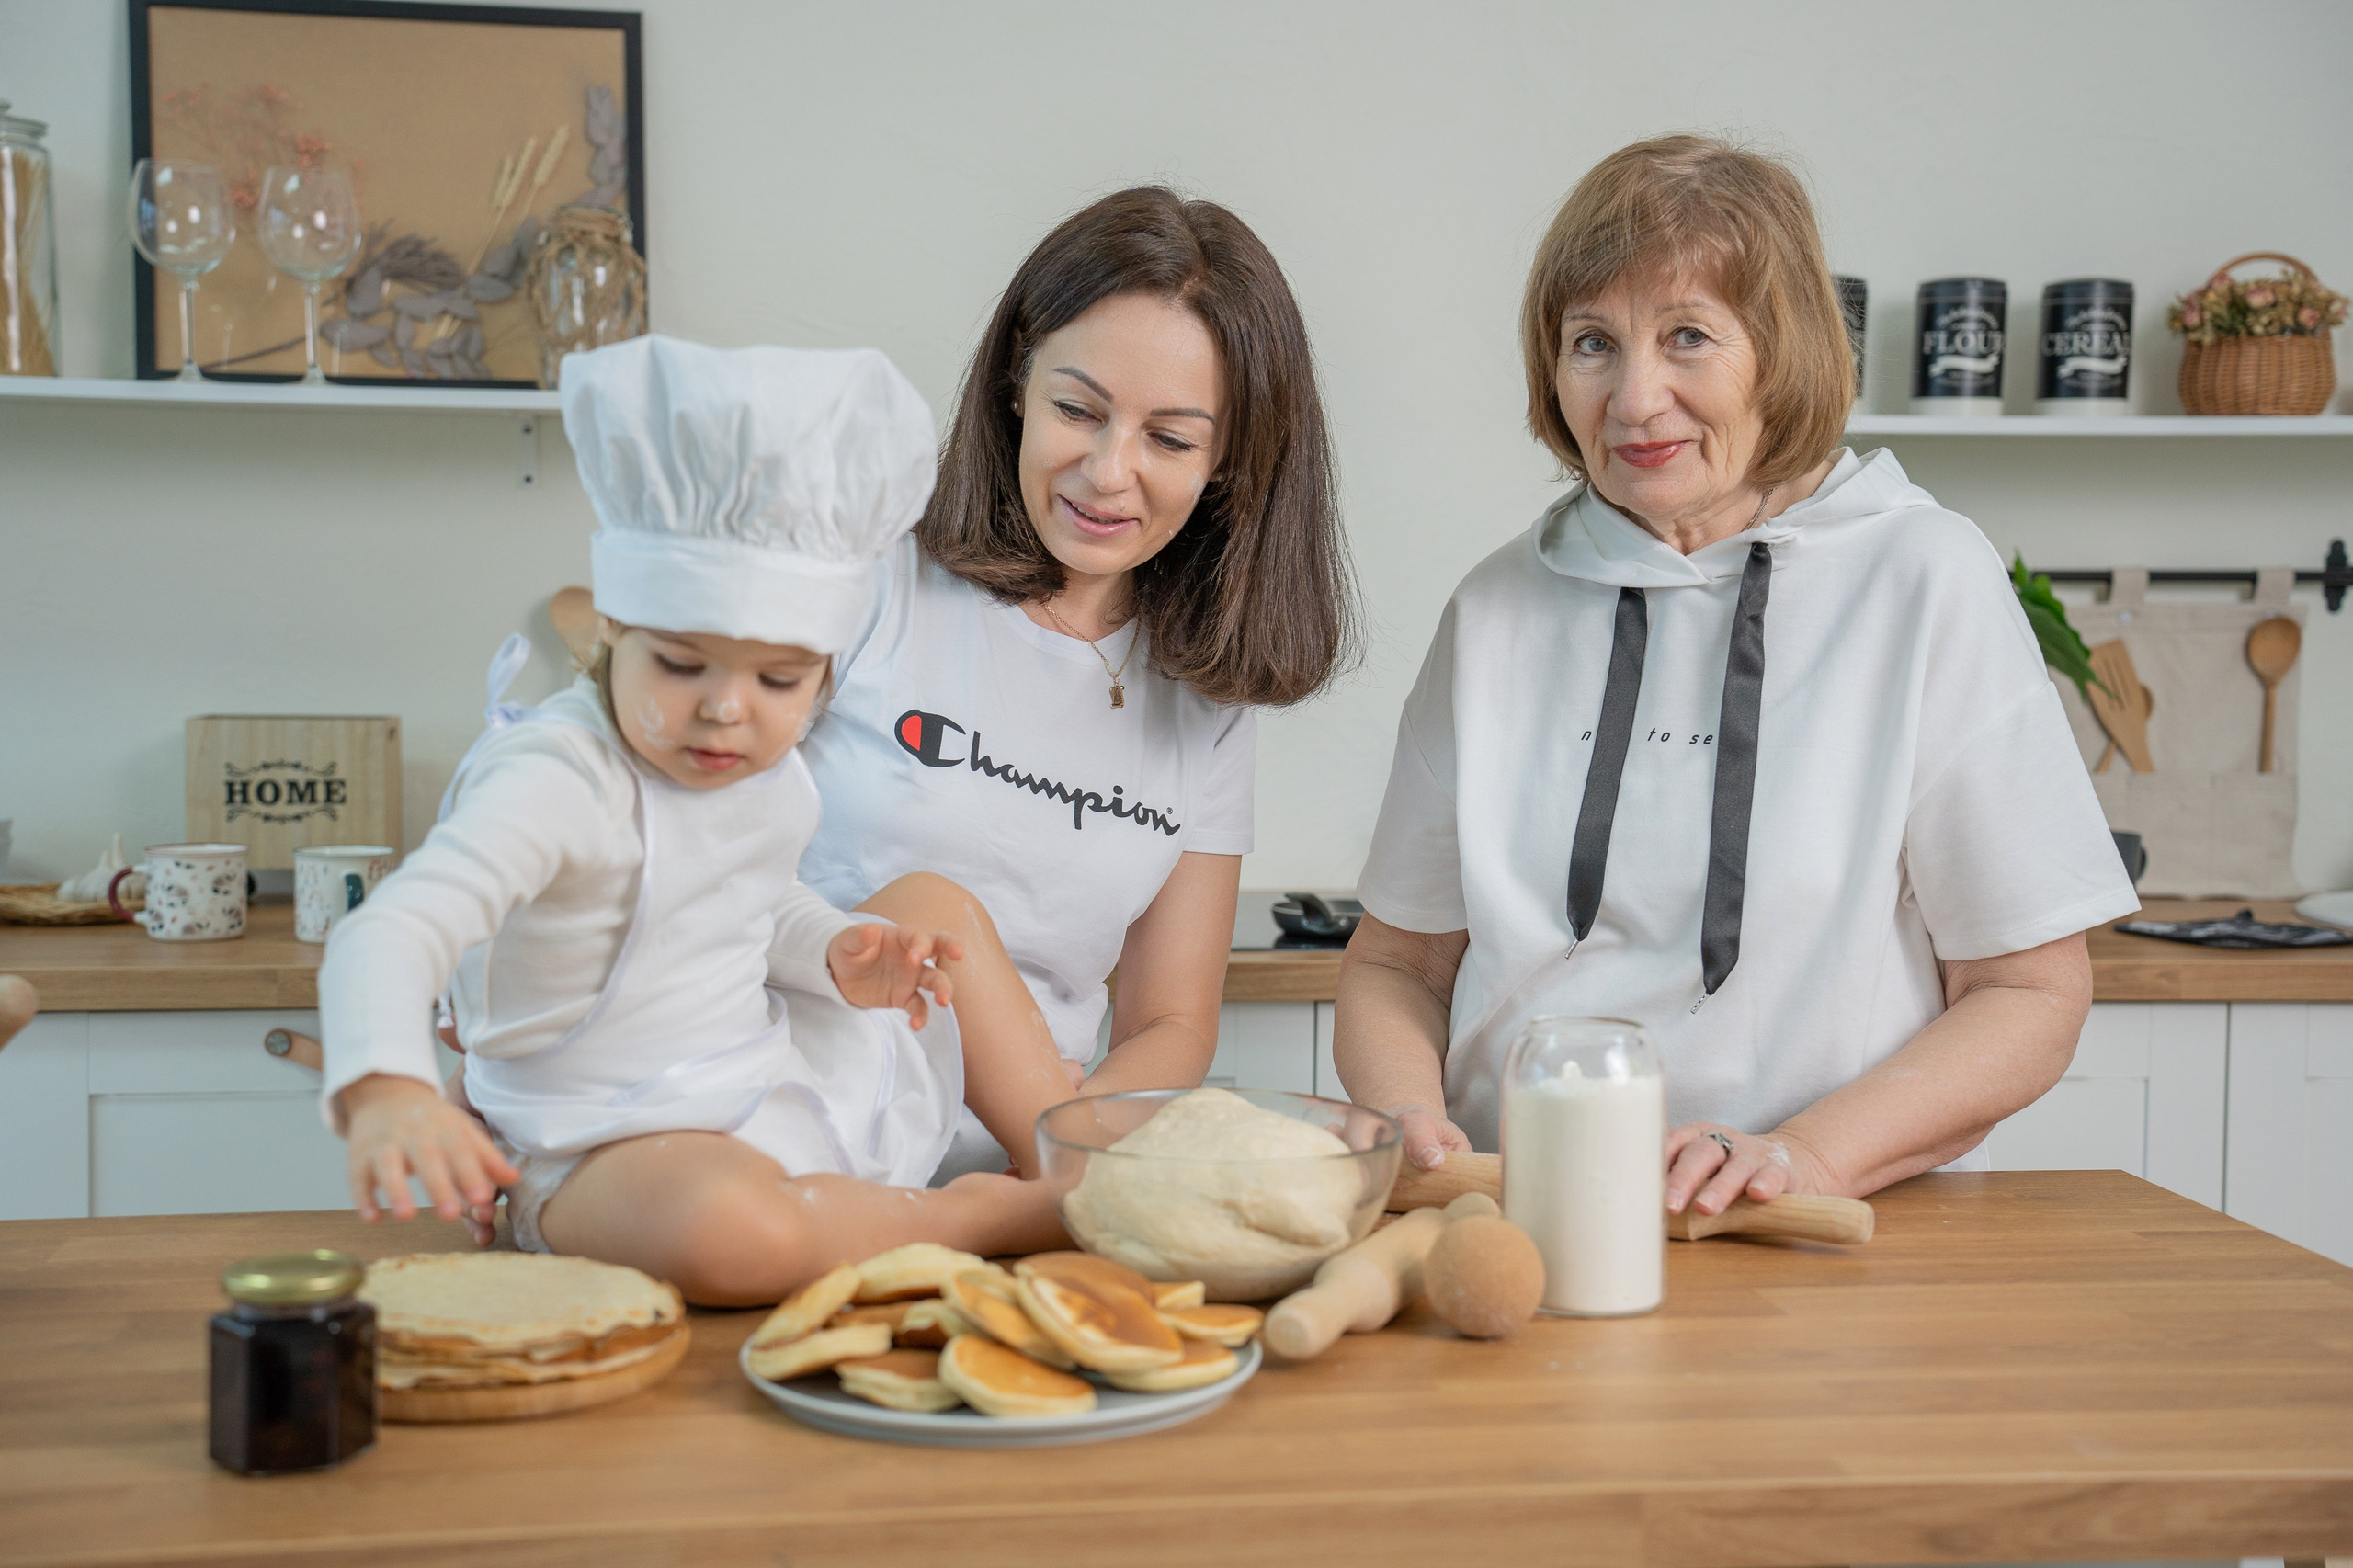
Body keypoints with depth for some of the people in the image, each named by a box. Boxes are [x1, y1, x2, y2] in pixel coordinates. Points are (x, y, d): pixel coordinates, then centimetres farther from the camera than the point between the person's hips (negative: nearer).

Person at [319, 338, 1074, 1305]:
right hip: (612, 1147, -9)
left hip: (784, 1084, 9)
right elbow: (389, 934, -36)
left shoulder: (767, 771, 2)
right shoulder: (556, 781, -24)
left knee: (936, 904, 18)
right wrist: (385, 1090, -56)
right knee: (729, 1231, -42)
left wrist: (835, 950, -1)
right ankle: (979, 1216, -14)